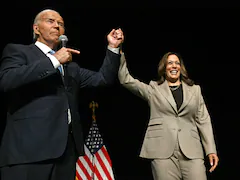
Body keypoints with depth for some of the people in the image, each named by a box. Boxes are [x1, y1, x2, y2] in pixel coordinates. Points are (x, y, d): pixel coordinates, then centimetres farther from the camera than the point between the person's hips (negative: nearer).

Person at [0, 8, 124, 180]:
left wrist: (113, 48, 10)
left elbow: (103, 78, 20)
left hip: (67, 146, 6)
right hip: (29, 147, -6)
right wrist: (53, 60, -12)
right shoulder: (17, 51, 7)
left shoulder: (71, 66, 26)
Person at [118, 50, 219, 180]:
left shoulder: (194, 89, 18)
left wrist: (211, 150, 7)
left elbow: (203, 120, 14)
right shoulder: (153, 89, 14)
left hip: (191, 150, 2)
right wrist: (120, 54, 0)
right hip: (162, 150, -1)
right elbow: (125, 80, 8)